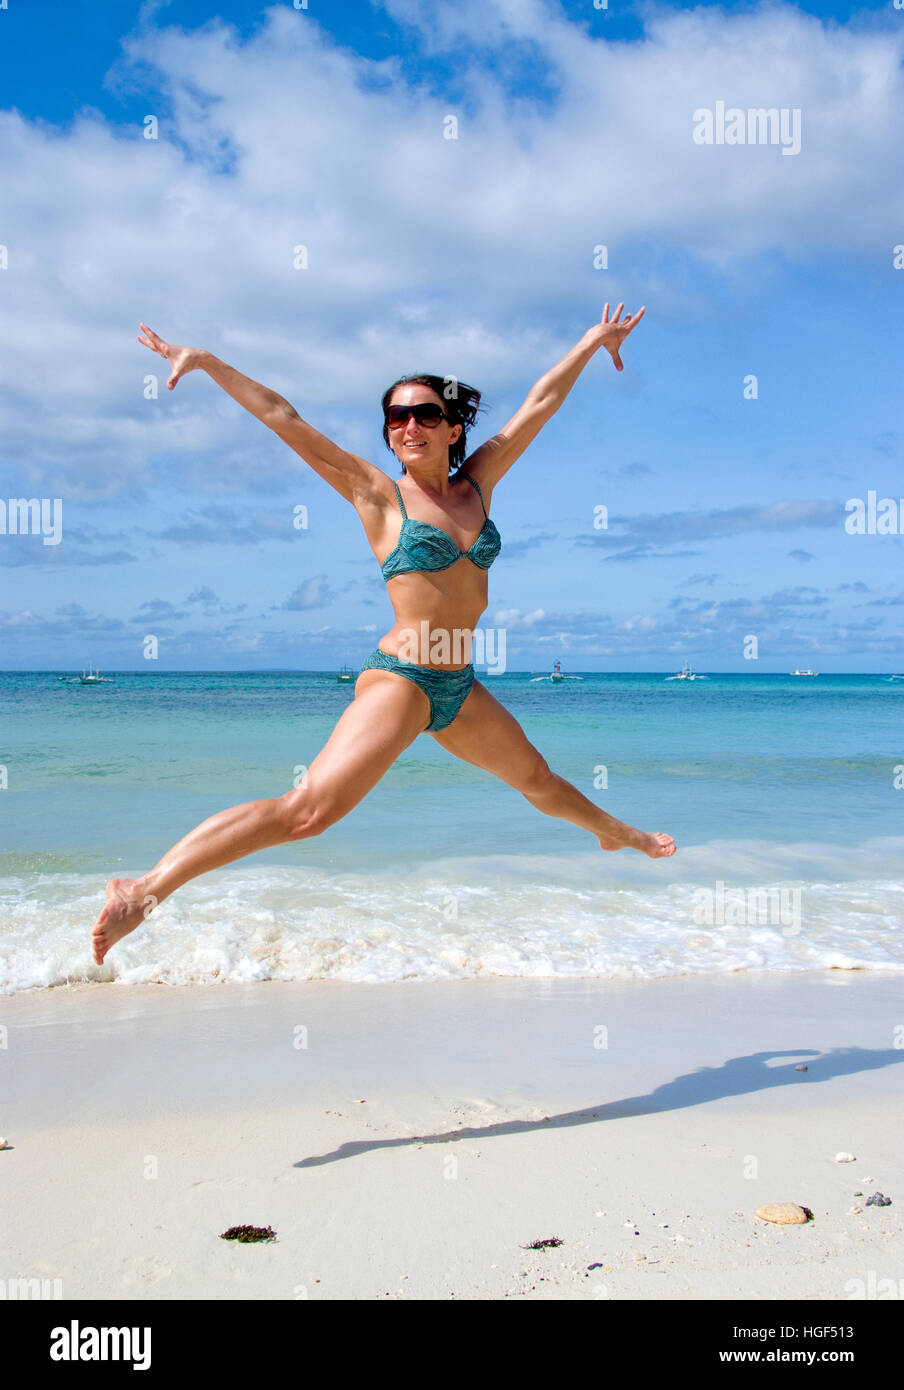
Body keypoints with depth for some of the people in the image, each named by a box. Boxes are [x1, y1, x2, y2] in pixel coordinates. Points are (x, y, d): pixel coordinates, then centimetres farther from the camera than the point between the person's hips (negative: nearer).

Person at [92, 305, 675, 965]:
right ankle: (147, 888, -21)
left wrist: (593, 342, 21)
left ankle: (615, 832, 56)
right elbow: (282, 417, -8)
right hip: (399, 678, -6)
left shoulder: (477, 484, 9)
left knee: (537, 777, 28)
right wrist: (208, 362, -12)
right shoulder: (378, 495, -4)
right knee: (309, 809, -21)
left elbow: (540, 403, 14)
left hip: (460, 686, 6)